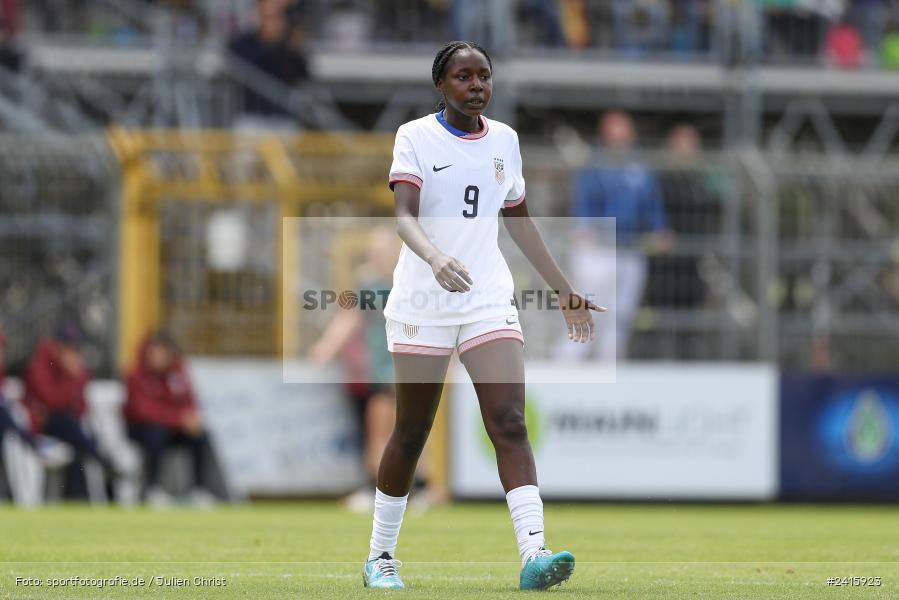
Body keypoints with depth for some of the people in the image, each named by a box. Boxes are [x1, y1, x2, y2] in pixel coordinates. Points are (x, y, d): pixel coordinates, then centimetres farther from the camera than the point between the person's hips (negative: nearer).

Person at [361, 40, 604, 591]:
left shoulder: (504, 140, 10)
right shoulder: (416, 137, -5)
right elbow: (404, 216, -19)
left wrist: (566, 291, 23)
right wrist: (435, 259, -39)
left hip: (489, 300, 3)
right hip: (423, 302, -3)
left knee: (510, 423, -13)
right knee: (412, 433, 5)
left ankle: (534, 555, -24)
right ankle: (381, 556, 22)